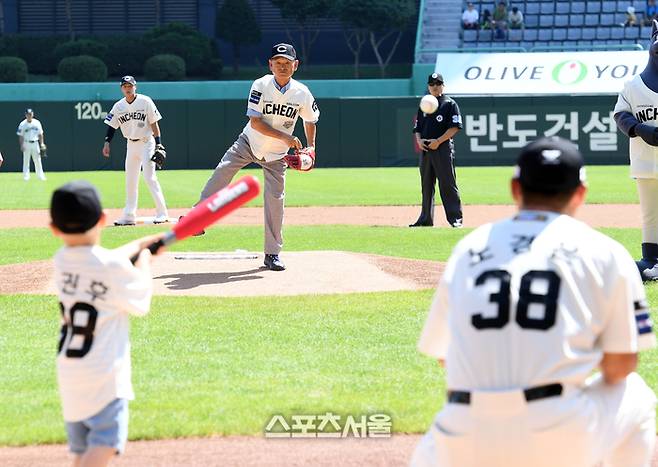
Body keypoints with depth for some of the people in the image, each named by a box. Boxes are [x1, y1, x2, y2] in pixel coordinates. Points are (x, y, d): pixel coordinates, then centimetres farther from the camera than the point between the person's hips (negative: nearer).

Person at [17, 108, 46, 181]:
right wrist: (21, 146, -11)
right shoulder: (22, 124, -4)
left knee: (38, 160, 5)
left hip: (35, 144, 2)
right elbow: (20, 136, -3)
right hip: (26, 144, -2)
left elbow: (40, 134, 8)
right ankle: (26, 176, 4)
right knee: (26, 160, -1)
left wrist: (41, 144, 2)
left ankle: (41, 176, 11)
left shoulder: (37, 123, 4)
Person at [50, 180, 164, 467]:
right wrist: (144, 260, 16)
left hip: (68, 375, 7)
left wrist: (141, 244, 33)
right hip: (105, 376, -7)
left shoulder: (61, 261, 2)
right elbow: (141, 303, 2)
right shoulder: (116, 268, -16)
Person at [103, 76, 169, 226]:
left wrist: (158, 143, -13)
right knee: (130, 180, 7)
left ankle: (162, 213, -10)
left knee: (149, 177, -13)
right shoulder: (118, 106, 4)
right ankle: (129, 215, 13)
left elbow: (154, 123, -8)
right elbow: (112, 126, 8)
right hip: (131, 144, 6)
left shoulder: (145, 101, -8)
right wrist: (107, 142, -7)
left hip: (146, 142, -6)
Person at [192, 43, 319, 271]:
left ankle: (272, 254, 5)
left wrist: (310, 147, -2)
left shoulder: (302, 94, -12)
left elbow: (310, 120, 8)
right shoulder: (261, 86, -18)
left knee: (275, 200, -4)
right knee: (223, 171, -20)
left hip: (276, 155, 1)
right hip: (249, 143, -1)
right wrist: (285, 137, -28)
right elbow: (255, 122, -22)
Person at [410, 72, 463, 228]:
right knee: (426, 186, 10)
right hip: (425, 150, 6)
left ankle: (456, 218, -8)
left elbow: (455, 127, -10)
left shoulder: (450, 104, 0)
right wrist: (419, 140, -1)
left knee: (447, 184, -10)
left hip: (443, 148, -6)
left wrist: (438, 141, -16)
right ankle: (425, 219, 17)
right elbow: (417, 128, 21)